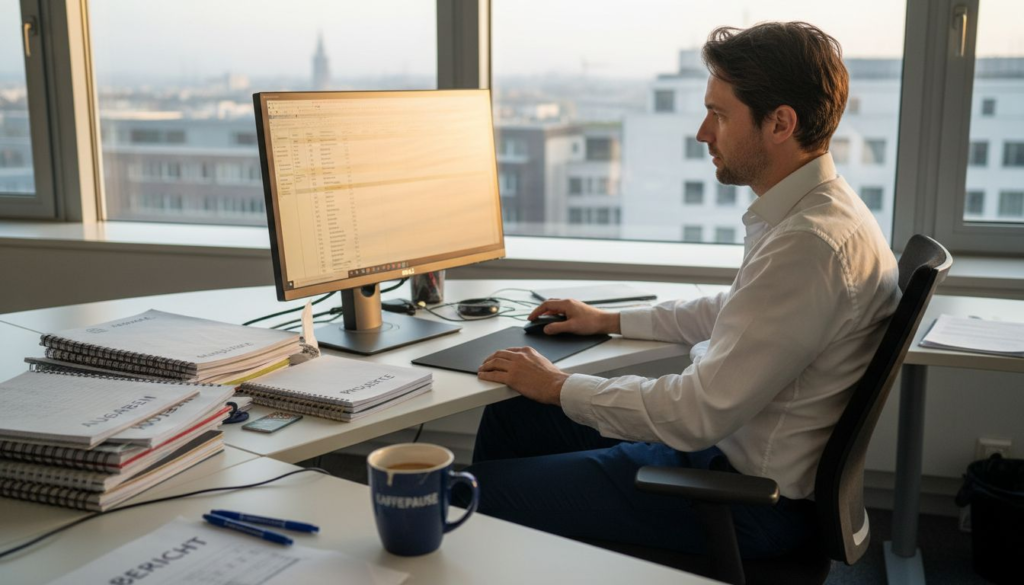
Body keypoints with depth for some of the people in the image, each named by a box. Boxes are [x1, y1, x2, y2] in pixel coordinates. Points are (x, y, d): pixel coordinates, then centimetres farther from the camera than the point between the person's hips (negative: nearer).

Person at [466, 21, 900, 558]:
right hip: (722, 444, 10)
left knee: (487, 490, -8)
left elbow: (700, 414, -28)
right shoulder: (813, 211, 6)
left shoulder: (811, 245, -28)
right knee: (509, 414, 15)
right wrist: (610, 321, 19)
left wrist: (560, 386, -15)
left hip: (753, 499, -10)